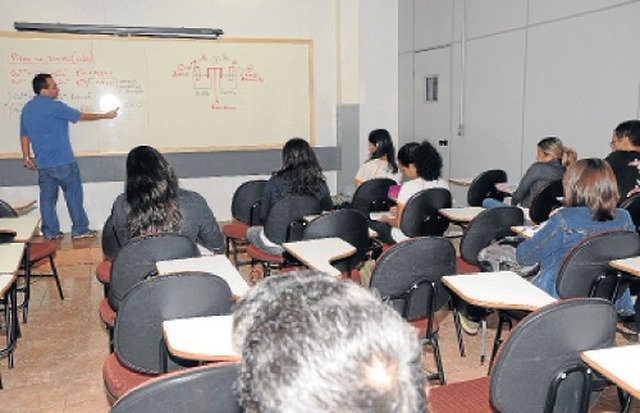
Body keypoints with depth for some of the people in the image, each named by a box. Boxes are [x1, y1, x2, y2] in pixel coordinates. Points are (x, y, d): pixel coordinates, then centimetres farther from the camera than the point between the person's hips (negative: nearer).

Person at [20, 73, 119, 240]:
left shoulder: (27, 108, 11)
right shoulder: (54, 106, -13)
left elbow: (24, 135, 15)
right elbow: (81, 116, -6)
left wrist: (27, 157, 21)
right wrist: (106, 115, 4)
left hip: (42, 163, 7)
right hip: (62, 161, -7)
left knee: (47, 197, 10)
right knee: (74, 194, 3)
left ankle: (50, 232, 14)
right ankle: (80, 229, 7)